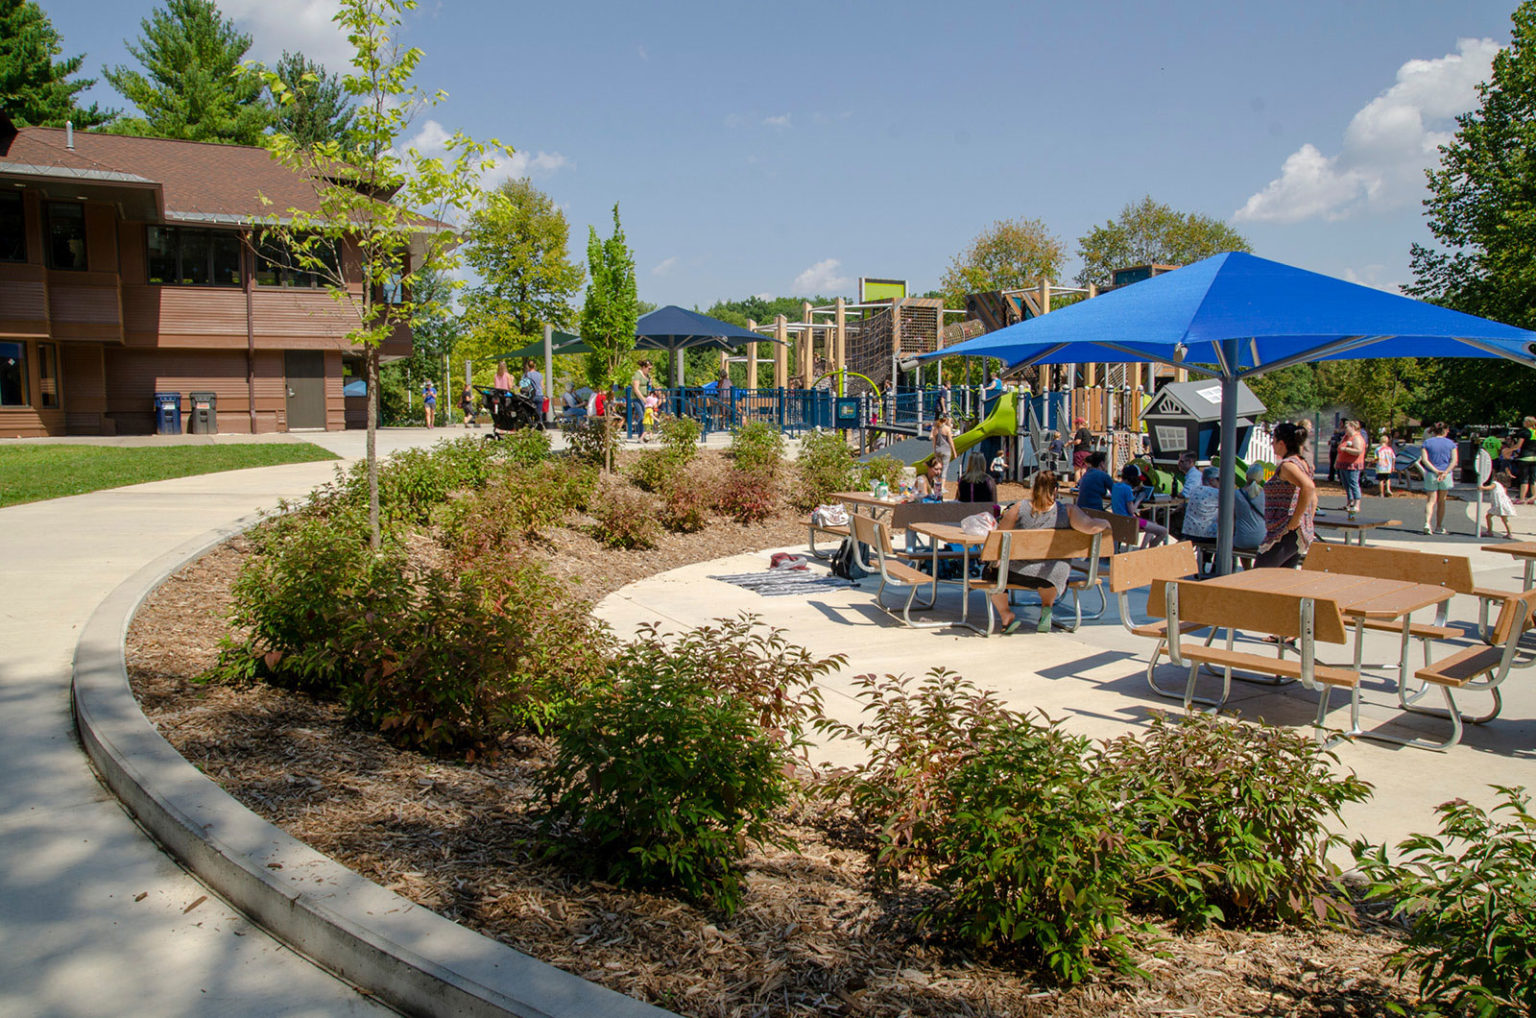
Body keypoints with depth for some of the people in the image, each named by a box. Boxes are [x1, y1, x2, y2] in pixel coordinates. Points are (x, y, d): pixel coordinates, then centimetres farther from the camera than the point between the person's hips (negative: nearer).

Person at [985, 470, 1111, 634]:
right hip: (1053, 577, 2)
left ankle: (1006, 614, 14)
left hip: (1017, 572, -2)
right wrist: (1105, 523, 0)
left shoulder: (1020, 507, -10)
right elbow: (1092, 527, -22)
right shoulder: (1068, 512, -11)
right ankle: (1046, 607, 24)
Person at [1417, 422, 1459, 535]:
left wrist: (1436, 471, -14)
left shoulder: (1427, 442, 0)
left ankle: (1427, 522, -20)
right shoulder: (1451, 443, 2)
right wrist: (1445, 472, -15)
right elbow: (1454, 460, -8)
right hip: (1446, 476, 1)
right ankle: (1439, 527, 20)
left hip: (1431, 475, -1)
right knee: (1441, 501, 14)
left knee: (1431, 500, 3)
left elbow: (1424, 459, -10)